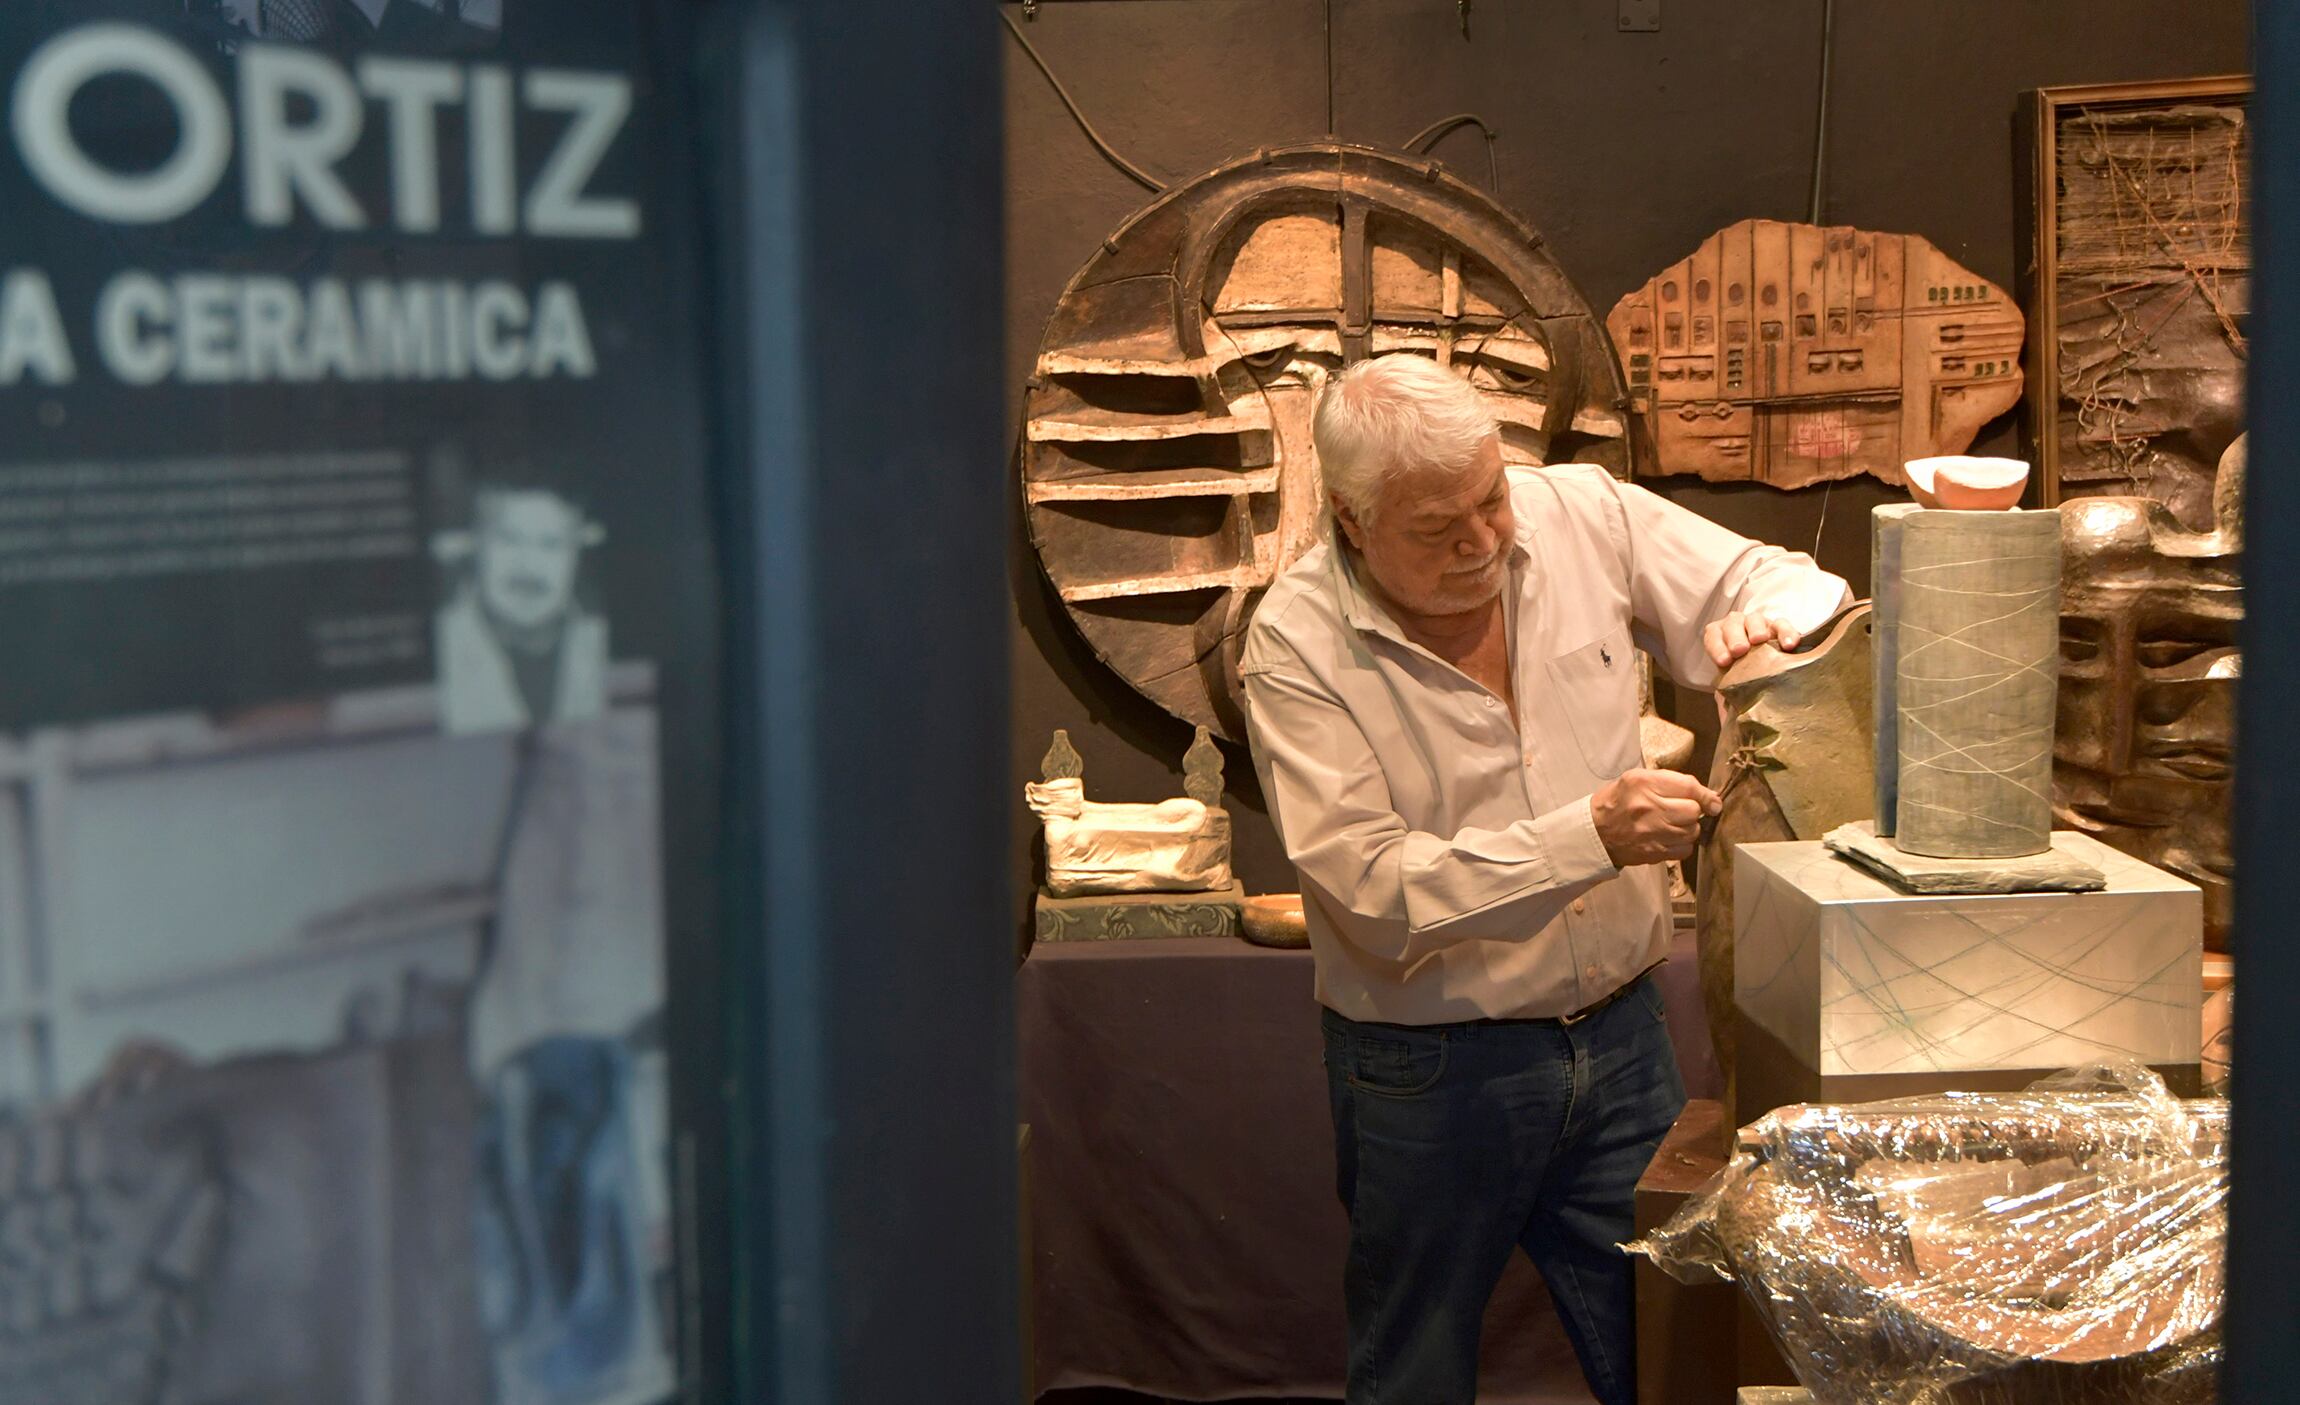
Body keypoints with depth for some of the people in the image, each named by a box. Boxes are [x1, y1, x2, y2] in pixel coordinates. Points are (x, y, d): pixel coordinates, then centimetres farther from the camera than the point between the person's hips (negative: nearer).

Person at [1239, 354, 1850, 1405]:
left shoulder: (1579, 513, -5)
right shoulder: (1298, 643, -15)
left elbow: (1802, 585, 4)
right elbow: (1378, 894, -22)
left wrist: (1765, 621, -20)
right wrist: (1592, 837, -29)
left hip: (1620, 1033, 3)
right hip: (1431, 1072, -3)